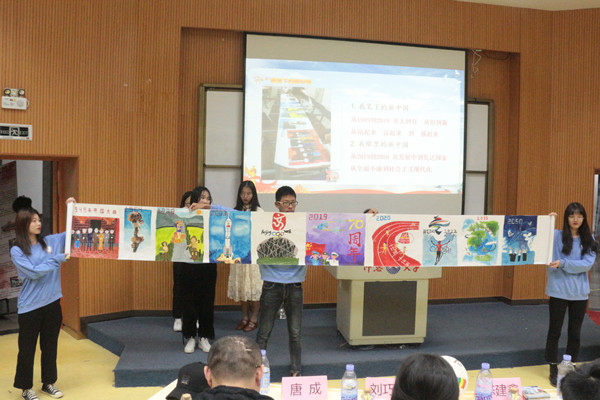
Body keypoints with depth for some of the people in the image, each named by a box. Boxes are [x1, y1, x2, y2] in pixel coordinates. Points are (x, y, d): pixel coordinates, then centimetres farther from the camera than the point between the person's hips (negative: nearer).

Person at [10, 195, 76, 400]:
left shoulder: (50, 241, 3)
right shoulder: (17, 250, -8)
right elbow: (33, 272, -17)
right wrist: (58, 259, -16)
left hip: (52, 304, 4)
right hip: (30, 308, -4)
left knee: (50, 346, 16)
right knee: (27, 349, 9)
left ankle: (48, 383, 31)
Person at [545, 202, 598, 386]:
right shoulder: (556, 236, -3)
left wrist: (563, 263, -18)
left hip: (579, 293, 3)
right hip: (558, 291, -3)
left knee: (575, 333, 13)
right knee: (554, 331, 5)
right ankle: (554, 370, 19)